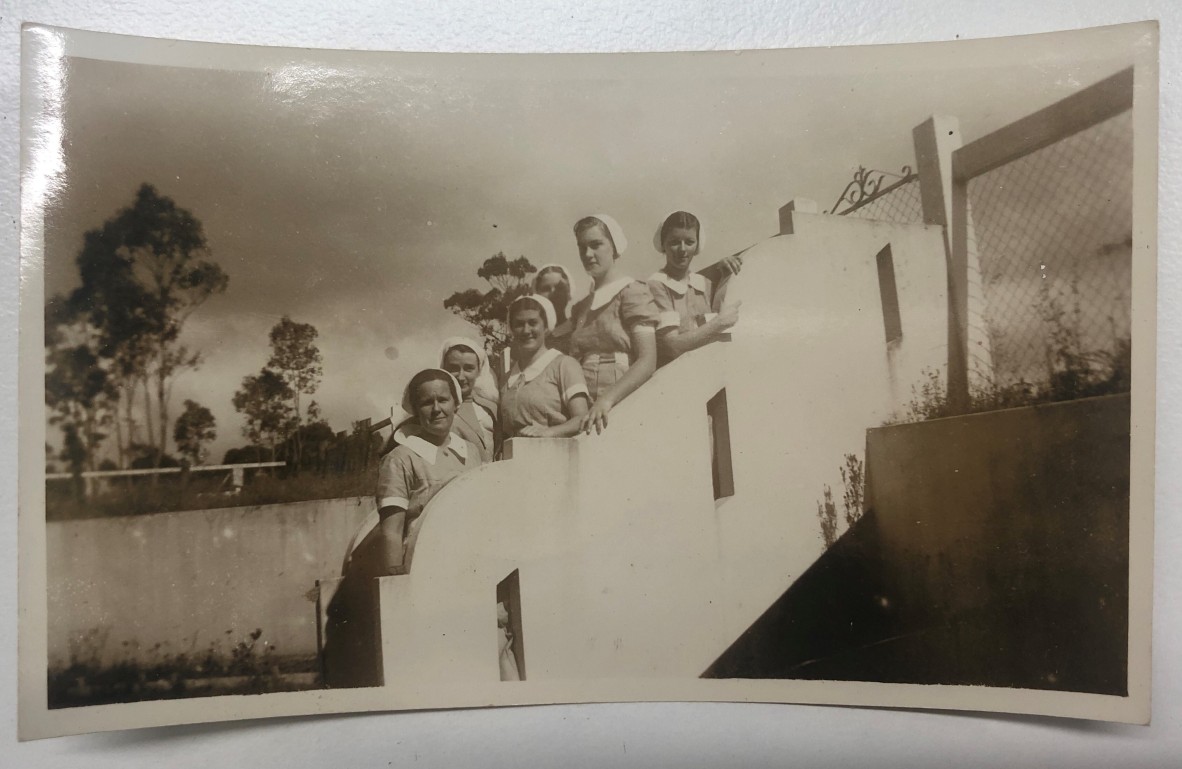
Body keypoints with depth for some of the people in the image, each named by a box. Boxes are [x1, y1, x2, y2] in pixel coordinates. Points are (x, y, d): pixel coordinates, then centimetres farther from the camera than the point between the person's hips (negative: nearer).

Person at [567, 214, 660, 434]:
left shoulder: (633, 293, 2)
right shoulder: (581, 307, 21)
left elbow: (648, 361, -9)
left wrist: (607, 399, -22)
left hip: (620, 406, -5)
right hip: (585, 411, 5)